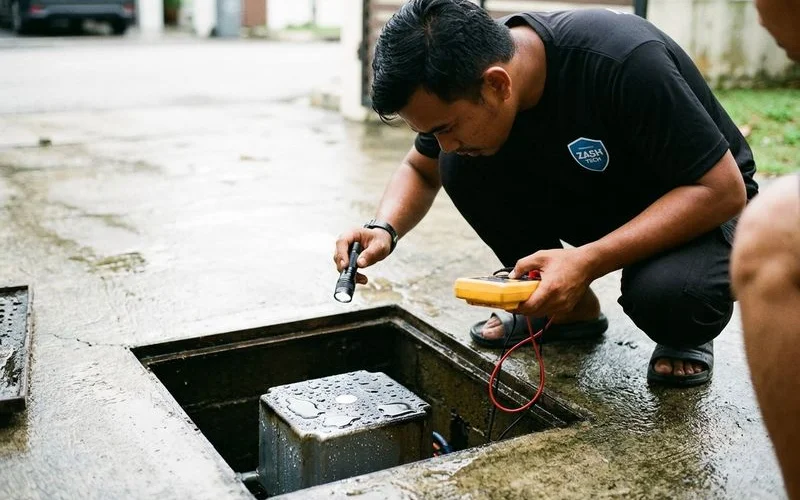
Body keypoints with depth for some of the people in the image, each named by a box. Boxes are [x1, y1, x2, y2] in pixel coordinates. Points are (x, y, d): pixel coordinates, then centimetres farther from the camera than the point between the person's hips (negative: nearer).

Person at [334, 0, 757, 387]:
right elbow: (420, 170, 2)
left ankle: (685, 333, 0)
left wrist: (587, 262, -37)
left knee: (667, 292, -38)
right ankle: (571, 308, 0)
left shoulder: (623, 63, -34)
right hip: (592, 196, 5)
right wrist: (385, 229, -20)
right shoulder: (462, 78, -16)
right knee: (461, 168, -18)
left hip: (699, 205, -5)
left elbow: (724, 189, -28)